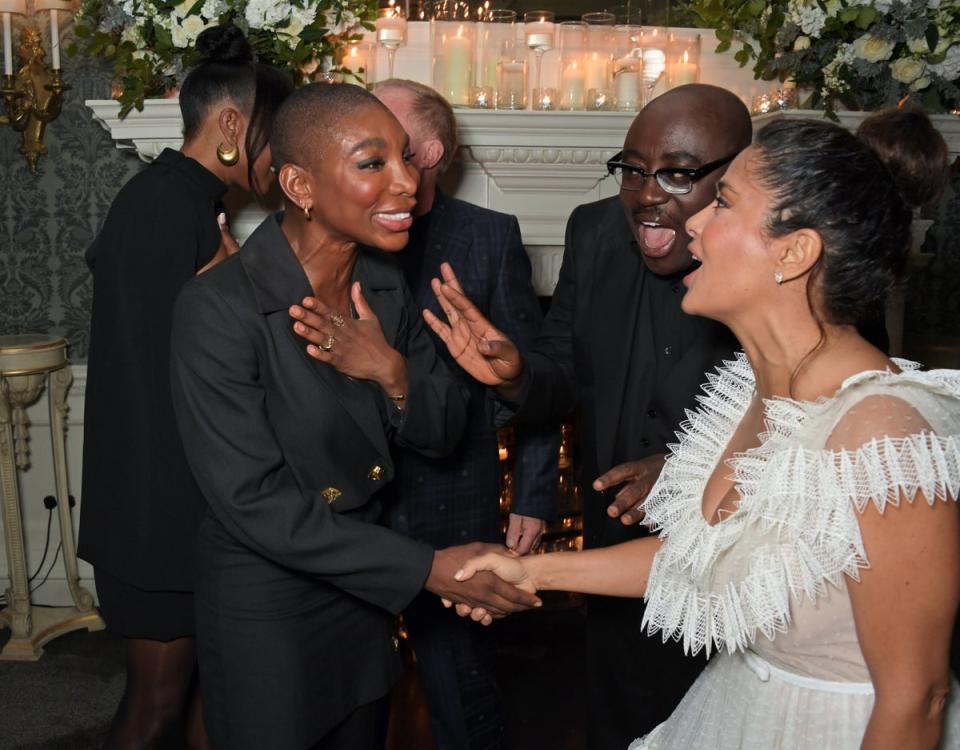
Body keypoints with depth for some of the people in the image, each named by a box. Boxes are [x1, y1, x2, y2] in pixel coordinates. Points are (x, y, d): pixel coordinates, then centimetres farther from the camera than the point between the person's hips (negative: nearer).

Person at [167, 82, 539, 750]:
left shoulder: (383, 283, -5)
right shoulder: (218, 309, -25)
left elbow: (443, 433, 1)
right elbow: (255, 504, -25)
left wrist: (392, 374, -22)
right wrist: (428, 568, -25)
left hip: (362, 589, 6)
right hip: (265, 605, -6)